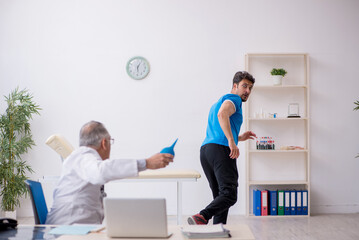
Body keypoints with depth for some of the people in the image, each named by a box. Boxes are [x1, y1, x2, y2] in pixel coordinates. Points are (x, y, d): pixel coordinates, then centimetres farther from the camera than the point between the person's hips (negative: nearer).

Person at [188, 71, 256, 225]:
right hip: (221, 150, -9)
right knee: (229, 194, -18)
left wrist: (240, 137, 37)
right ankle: (201, 218, -36)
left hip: (205, 149, 9)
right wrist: (232, 141, -27)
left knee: (220, 197, 10)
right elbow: (222, 114, -19)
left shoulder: (216, 104, 34)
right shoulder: (233, 99, 5)